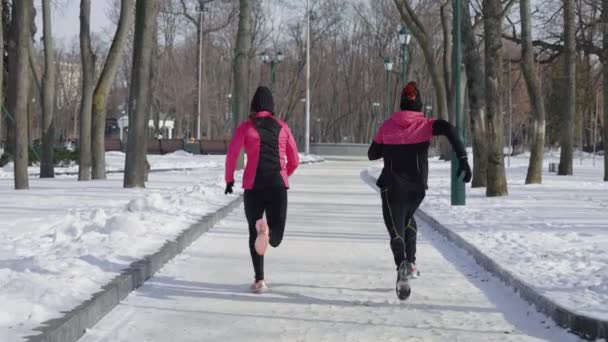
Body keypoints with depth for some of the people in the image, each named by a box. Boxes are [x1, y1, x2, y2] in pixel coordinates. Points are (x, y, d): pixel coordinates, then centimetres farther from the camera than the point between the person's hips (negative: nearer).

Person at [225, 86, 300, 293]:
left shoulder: (246, 127, 4)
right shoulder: (282, 127, 11)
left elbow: (232, 154, -5)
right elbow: (294, 160, 16)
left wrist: (229, 179, 9)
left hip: (253, 186, -1)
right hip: (278, 186, 1)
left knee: (253, 234, 13)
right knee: (276, 238, 6)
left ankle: (259, 280, 1)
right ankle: (268, 231, -32)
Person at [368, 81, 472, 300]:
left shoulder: (388, 126, 4)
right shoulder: (425, 125, -1)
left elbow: (372, 154, 10)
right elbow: (448, 129, -21)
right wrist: (462, 158, -26)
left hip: (392, 186, -1)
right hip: (417, 187, 1)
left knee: (396, 230, -1)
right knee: (408, 219, 29)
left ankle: (402, 264, -29)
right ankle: (410, 262, 17)